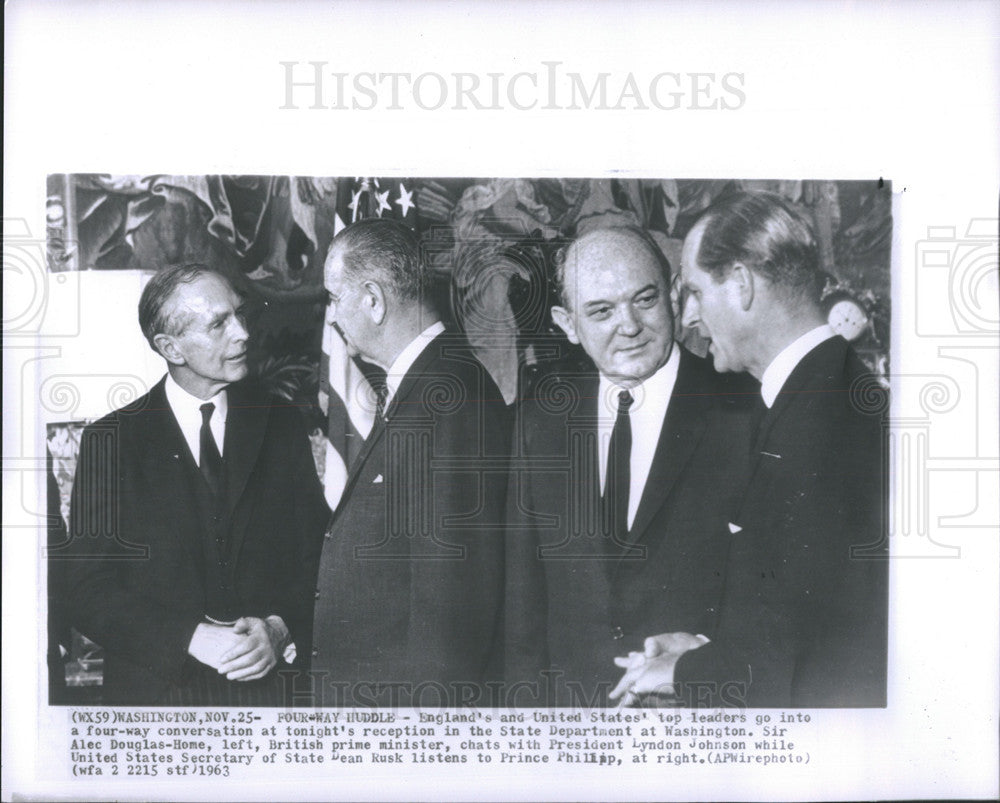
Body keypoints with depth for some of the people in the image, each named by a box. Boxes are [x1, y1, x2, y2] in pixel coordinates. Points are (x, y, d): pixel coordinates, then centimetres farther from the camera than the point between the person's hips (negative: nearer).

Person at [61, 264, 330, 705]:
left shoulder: (282, 426, 2)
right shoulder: (110, 441, -4)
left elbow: (318, 561, 2)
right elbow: (90, 594, -7)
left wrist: (280, 630, -16)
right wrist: (194, 639, -18)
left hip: (269, 683, 2)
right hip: (155, 690, -1)